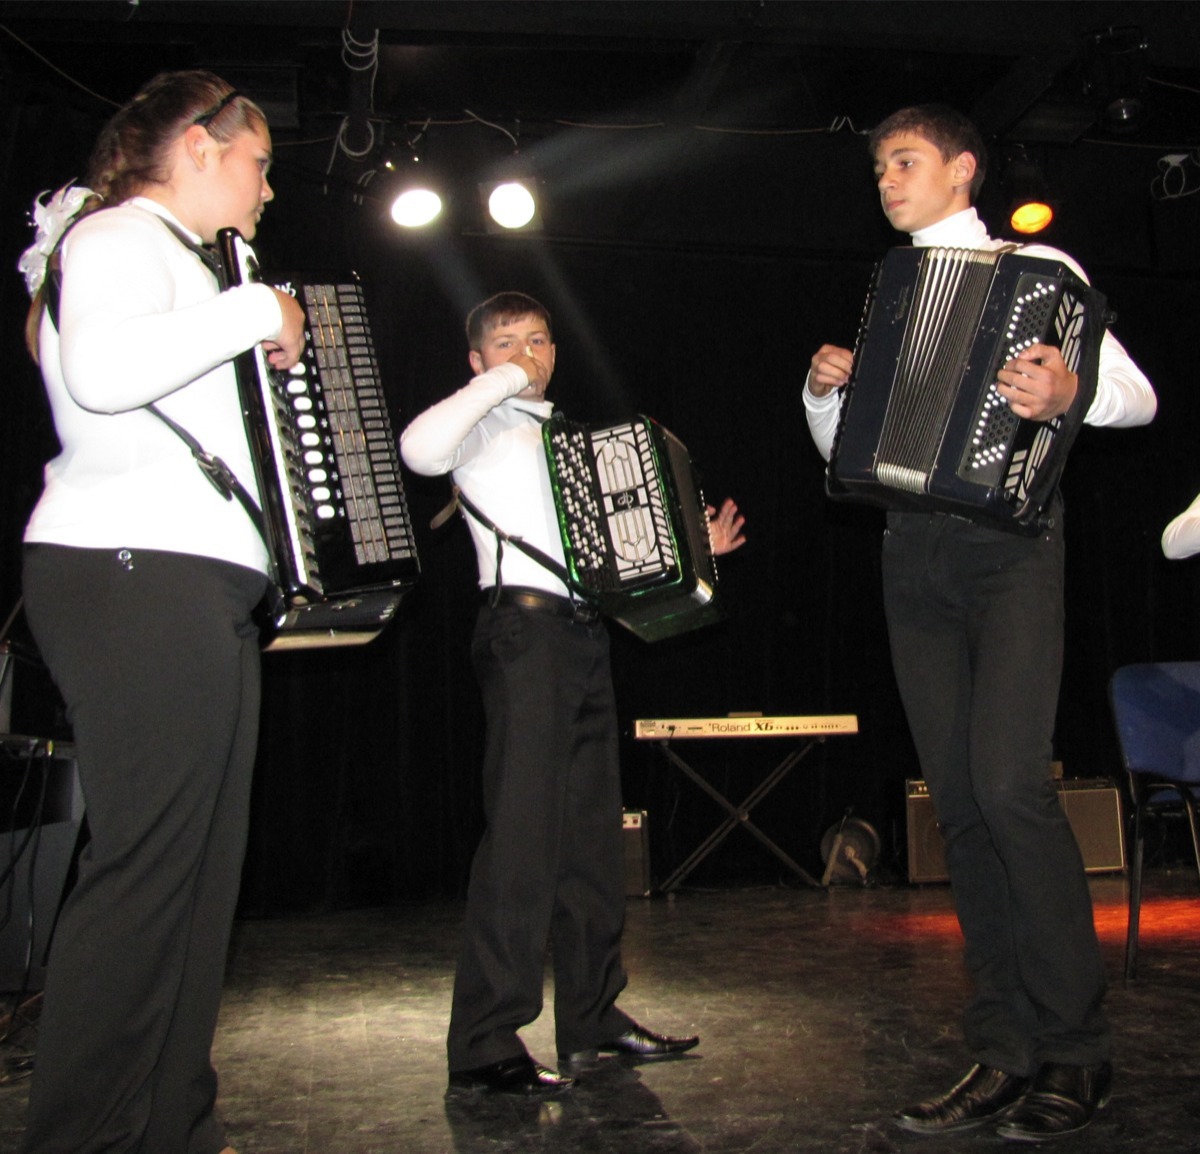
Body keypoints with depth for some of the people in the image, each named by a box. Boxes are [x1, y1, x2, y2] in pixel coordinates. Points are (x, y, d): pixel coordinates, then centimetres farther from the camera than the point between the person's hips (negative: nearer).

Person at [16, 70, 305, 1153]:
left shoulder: (167, 254, 28)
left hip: (198, 588, 10)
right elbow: (102, 371, -24)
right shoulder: (119, 237, -3)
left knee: (204, 863, 8)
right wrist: (255, 312, -16)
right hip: (132, 577, -10)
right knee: (146, 864, -11)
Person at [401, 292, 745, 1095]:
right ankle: (485, 1043, -9)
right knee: (524, 833, -13)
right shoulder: (486, 425, 5)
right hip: (524, 628, -8)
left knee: (592, 832, 9)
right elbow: (421, 449, -19)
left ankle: (593, 1017, 18)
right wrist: (501, 381, -9)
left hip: (585, 634, 8)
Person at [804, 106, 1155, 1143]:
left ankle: (1076, 1051, -5)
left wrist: (1069, 390, -22)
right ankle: (1006, 1051, 8)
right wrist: (826, 391, 3)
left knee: (1010, 781, -18)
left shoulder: (1036, 269, 7)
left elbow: (1139, 396, -1)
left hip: (1011, 548, -5)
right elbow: (847, 447, 23)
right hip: (915, 559, 6)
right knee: (959, 799, 2)